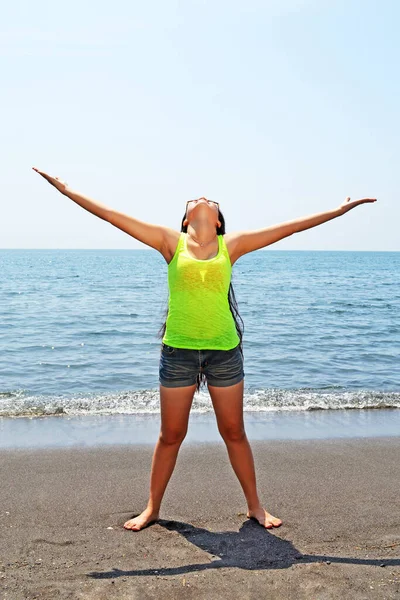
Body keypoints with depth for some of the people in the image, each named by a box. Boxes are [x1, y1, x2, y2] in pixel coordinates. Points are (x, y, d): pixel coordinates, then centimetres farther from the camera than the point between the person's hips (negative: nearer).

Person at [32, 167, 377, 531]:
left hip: (225, 351, 1)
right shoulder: (171, 242, 1)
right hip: (178, 351, 0)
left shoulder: (231, 245, 3)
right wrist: (66, 190, -4)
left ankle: (255, 505, 29)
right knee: (171, 435, 10)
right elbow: (112, 215, -2)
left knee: (234, 433, 12)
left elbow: (287, 228, 6)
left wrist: (339, 211, 8)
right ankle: (153, 508, 28)